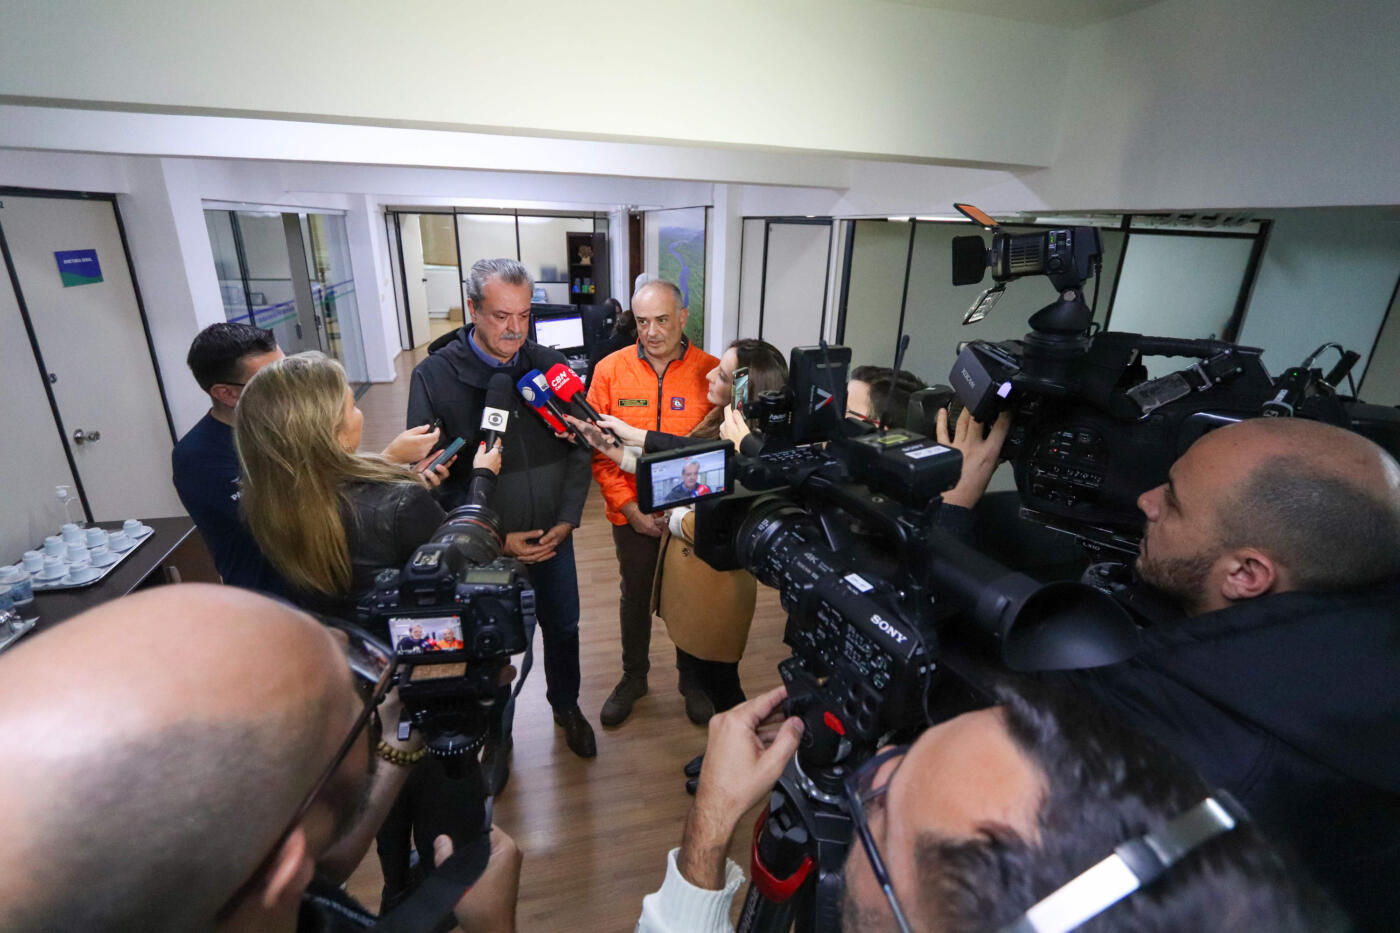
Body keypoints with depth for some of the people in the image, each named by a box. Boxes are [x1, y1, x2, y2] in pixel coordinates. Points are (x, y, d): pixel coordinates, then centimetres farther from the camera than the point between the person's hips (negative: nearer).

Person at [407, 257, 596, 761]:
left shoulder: (552, 365, -6)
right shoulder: (433, 376, -13)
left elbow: (580, 450, 0)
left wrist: (567, 520, -8)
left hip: (553, 536, 3)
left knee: (563, 627, 20)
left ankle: (566, 705, 49)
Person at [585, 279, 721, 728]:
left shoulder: (712, 372, -11)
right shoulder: (610, 369, -7)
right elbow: (597, 449, -5)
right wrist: (630, 508, -13)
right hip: (632, 511, 1)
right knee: (635, 595, 20)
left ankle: (692, 678, 43)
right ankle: (633, 677, 44)